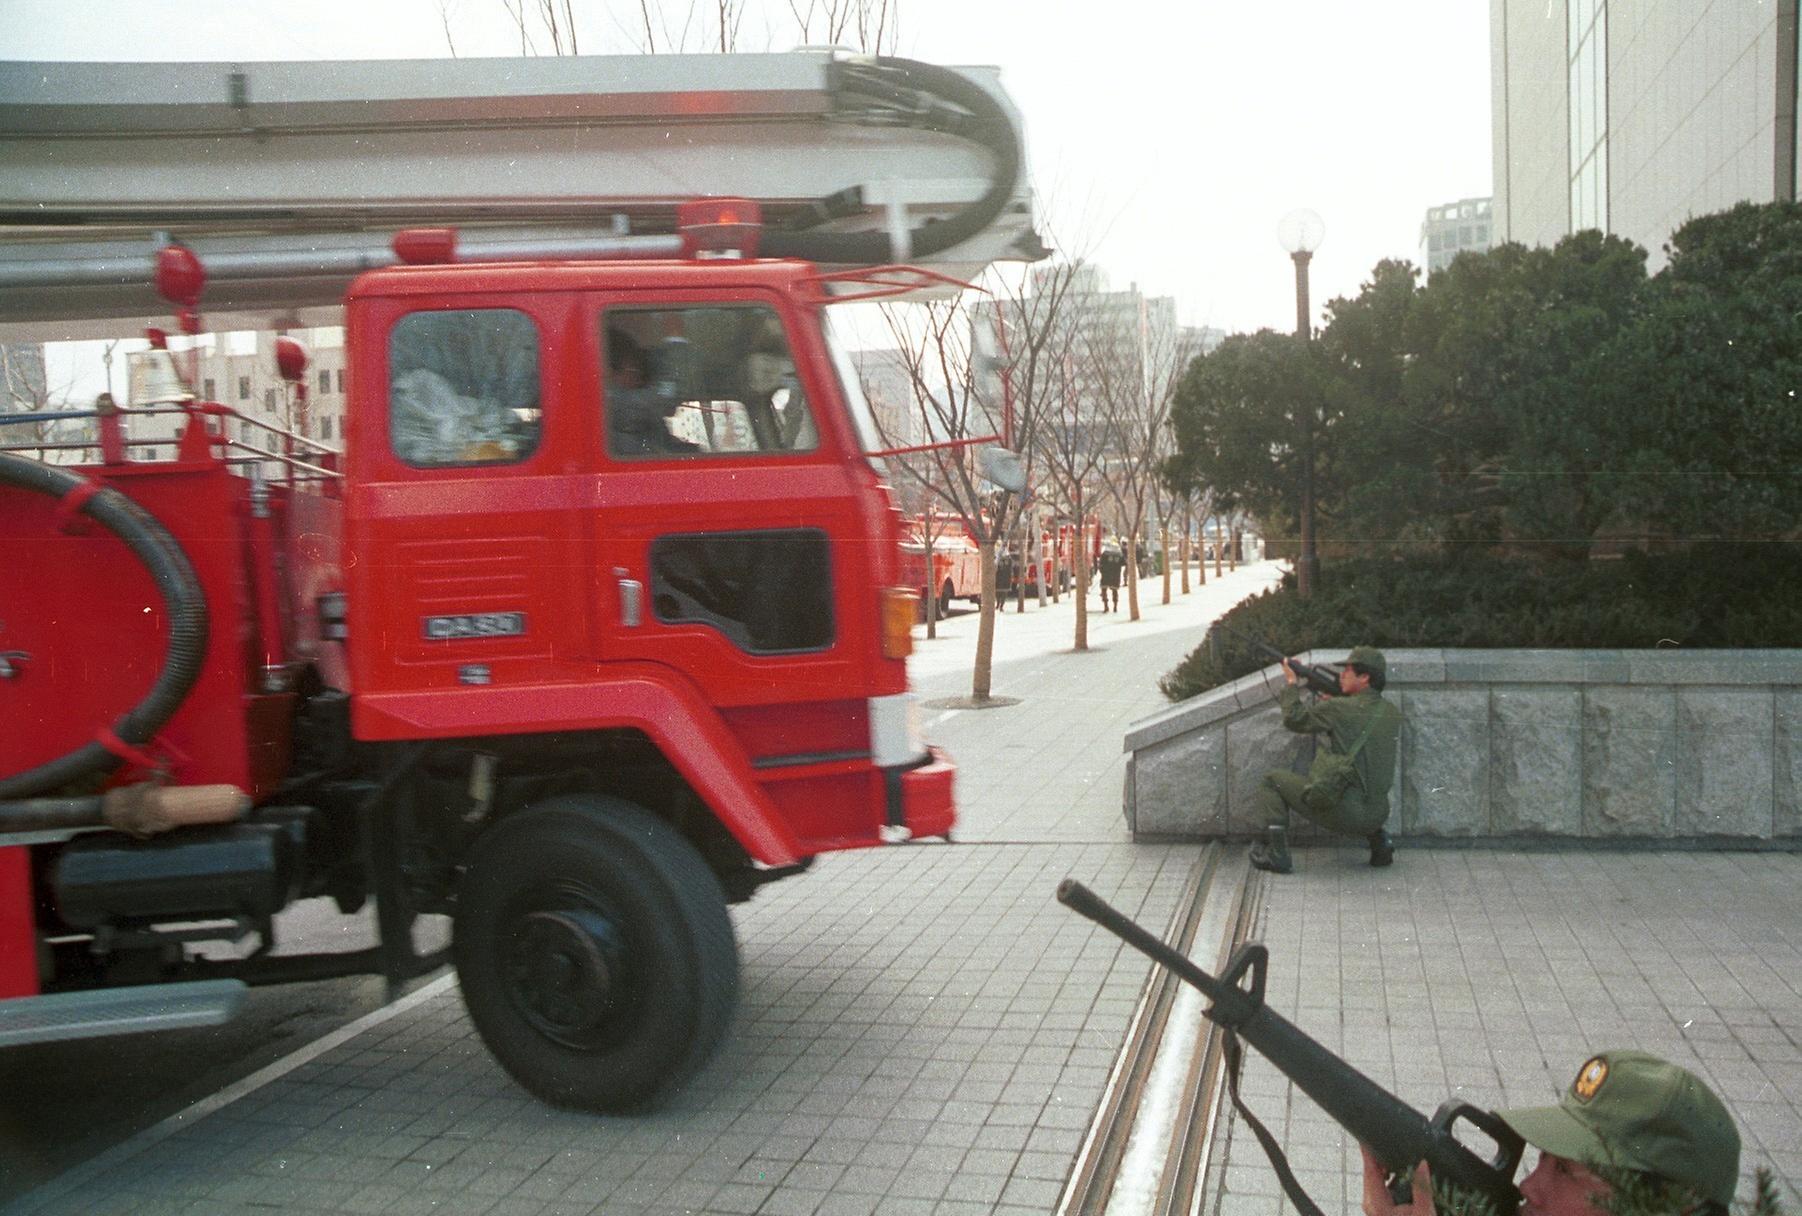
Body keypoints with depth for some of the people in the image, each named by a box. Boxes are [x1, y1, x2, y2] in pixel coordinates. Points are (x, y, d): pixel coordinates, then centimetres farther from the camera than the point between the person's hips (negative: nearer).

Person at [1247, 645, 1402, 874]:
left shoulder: (1340, 709, -12)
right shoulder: (1393, 714, 6)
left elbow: (1294, 718, 0)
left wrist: (1292, 683, 14)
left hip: (1340, 814, -6)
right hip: (1376, 817, 6)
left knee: (1272, 781, 11)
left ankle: (1277, 854, 3)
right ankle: (1379, 841, 19)